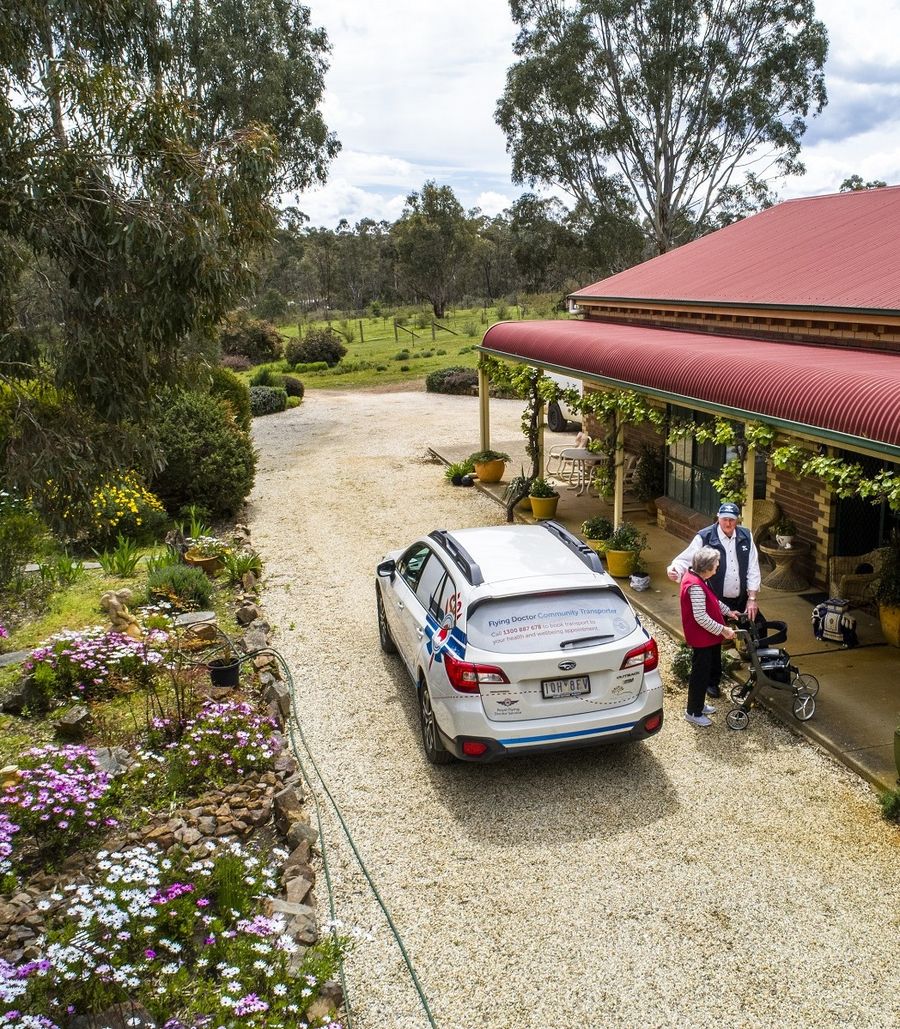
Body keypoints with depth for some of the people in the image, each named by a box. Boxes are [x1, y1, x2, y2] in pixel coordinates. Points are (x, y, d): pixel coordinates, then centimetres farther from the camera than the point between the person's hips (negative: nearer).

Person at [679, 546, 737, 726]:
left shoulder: (696, 577, 3)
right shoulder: (695, 586, -28)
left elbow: (712, 600, 20)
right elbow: (701, 618, -28)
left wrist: (727, 611, 19)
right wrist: (722, 630, -21)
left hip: (707, 637, 10)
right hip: (701, 638, -10)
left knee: (709, 669, 22)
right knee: (700, 674, 3)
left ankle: (699, 704, 37)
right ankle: (693, 713, 16)